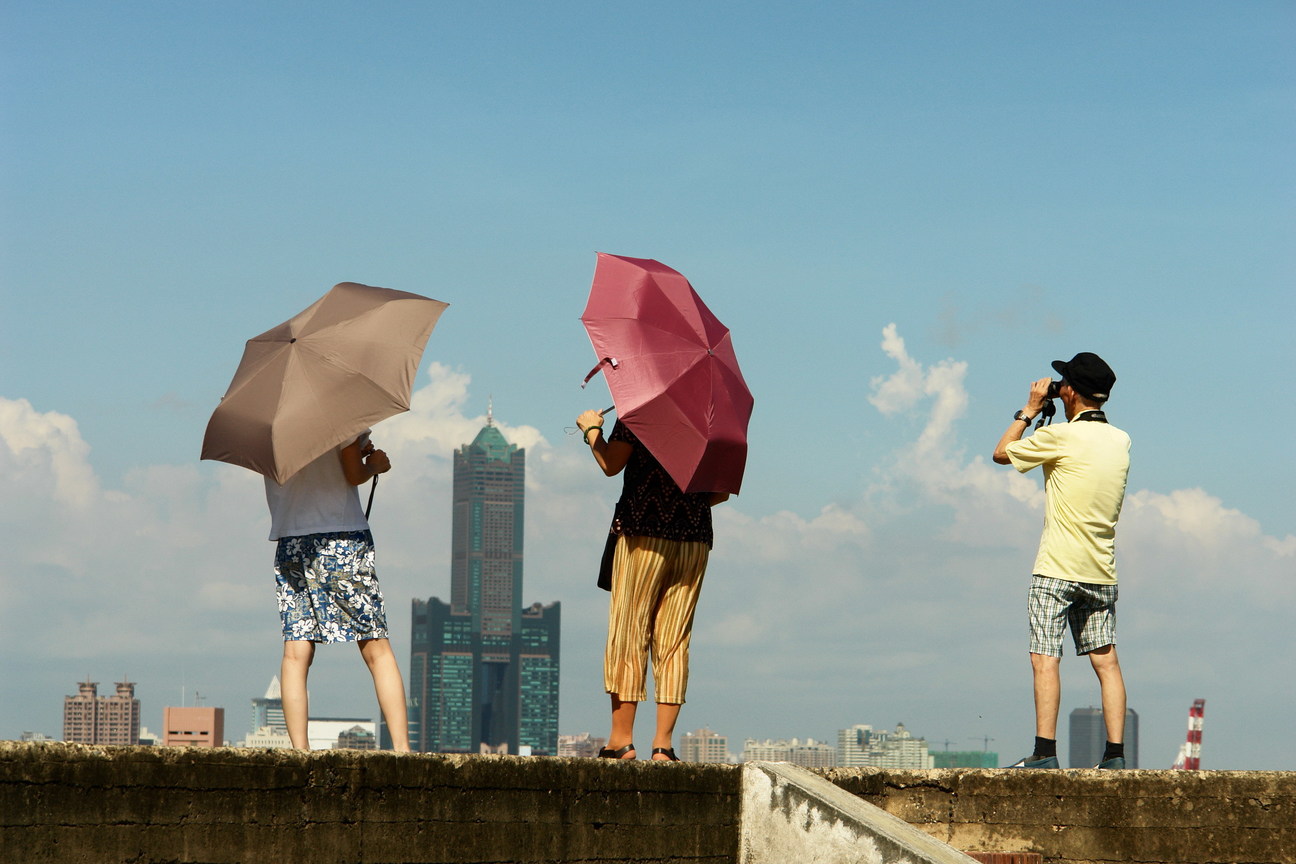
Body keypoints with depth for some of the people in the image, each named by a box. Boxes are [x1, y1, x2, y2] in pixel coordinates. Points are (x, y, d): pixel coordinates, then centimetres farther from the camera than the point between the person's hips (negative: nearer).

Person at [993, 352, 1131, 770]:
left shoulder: (1061, 437, -10)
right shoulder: (1121, 441, 8)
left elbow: (1001, 452, 2)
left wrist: (1030, 409, 12)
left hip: (1057, 567, -6)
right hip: (1102, 569, 6)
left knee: (1045, 658, -7)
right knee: (1106, 660, 5)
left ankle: (1045, 751, -13)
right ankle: (1115, 752, 0)